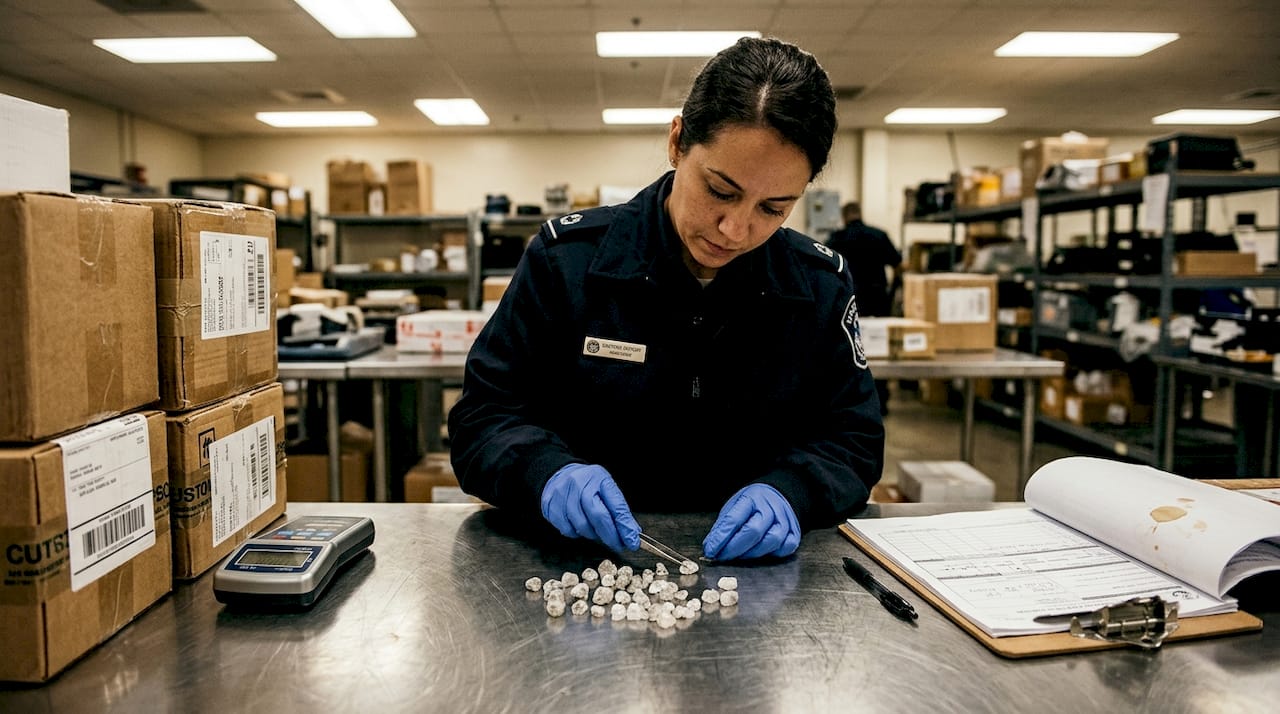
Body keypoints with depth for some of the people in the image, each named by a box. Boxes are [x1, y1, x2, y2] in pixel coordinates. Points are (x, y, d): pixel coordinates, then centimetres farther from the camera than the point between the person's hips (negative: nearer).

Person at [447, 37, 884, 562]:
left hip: (756, 564, 1)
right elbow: (480, 420, -5)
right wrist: (547, 473, -27)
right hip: (585, 559, 0)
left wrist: (787, 492, -20)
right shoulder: (565, 258, -7)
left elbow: (853, 443, 2)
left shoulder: (821, 286, -1)